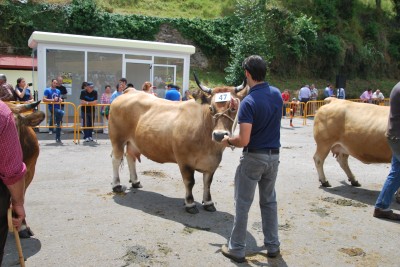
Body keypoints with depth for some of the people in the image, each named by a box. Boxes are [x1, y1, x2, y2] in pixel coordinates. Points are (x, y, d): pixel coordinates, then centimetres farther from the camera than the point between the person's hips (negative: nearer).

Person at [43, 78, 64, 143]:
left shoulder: (58, 91, 18)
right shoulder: (47, 90, 1)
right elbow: (44, 99, -7)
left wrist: (60, 100, 2)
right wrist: (53, 100, -16)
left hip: (58, 107, 6)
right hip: (52, 107, -6)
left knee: (58, 124, 6)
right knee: (62, 112, -35)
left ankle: (58, 138, 14)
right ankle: (58, 124, -12)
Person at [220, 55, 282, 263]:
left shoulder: (248, 102, -20)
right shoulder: (277, 94, 1)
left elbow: (244, 140, -24)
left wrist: (228, 140, -3)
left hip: (253, 158, -6)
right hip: (273, 156, 6)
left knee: (242, 204, 5)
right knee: (269, 201, 18)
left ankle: (237, 249, 14)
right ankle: (272, 245, 26)